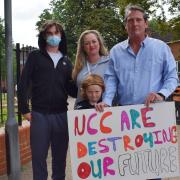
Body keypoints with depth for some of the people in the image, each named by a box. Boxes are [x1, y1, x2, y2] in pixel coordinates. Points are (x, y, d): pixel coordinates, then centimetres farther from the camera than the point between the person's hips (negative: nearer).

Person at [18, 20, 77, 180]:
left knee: (60, 156, 11)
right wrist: (25, 109, -7)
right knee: (39, 156, 3)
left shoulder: (66, 61, 13)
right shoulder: (35, 56, 4)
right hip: (40, 114, -2)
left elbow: (71, 89, 9)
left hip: (61, 115, 3)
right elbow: (23, 84, -1)